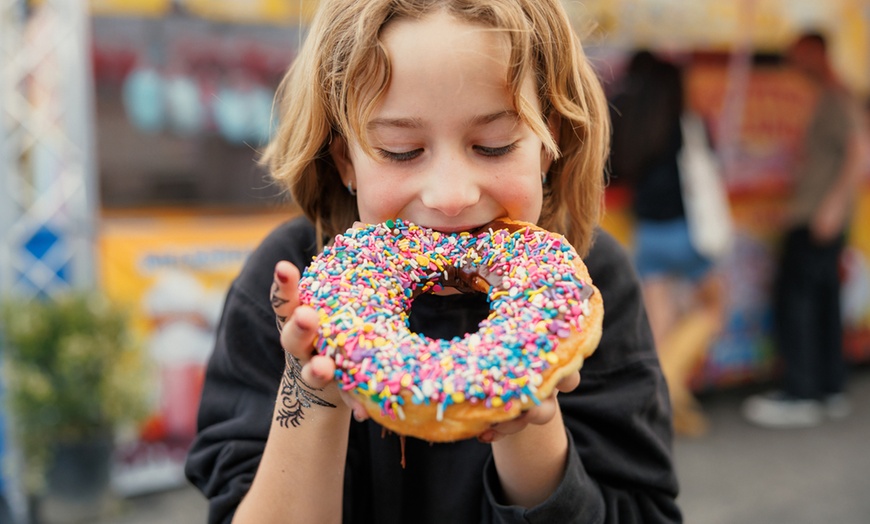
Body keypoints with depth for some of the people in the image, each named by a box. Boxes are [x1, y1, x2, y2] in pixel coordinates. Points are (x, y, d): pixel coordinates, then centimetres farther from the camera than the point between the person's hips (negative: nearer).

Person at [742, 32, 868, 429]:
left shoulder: (838, 101, -11)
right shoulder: (826, 101, 17)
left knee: (793, 300, -9)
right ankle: (831, 391, 19)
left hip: (818, 222, -10)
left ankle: (799, 398, -5)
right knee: (821, 302, 12)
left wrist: (833, 203, -26)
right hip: (814, 222, 10)